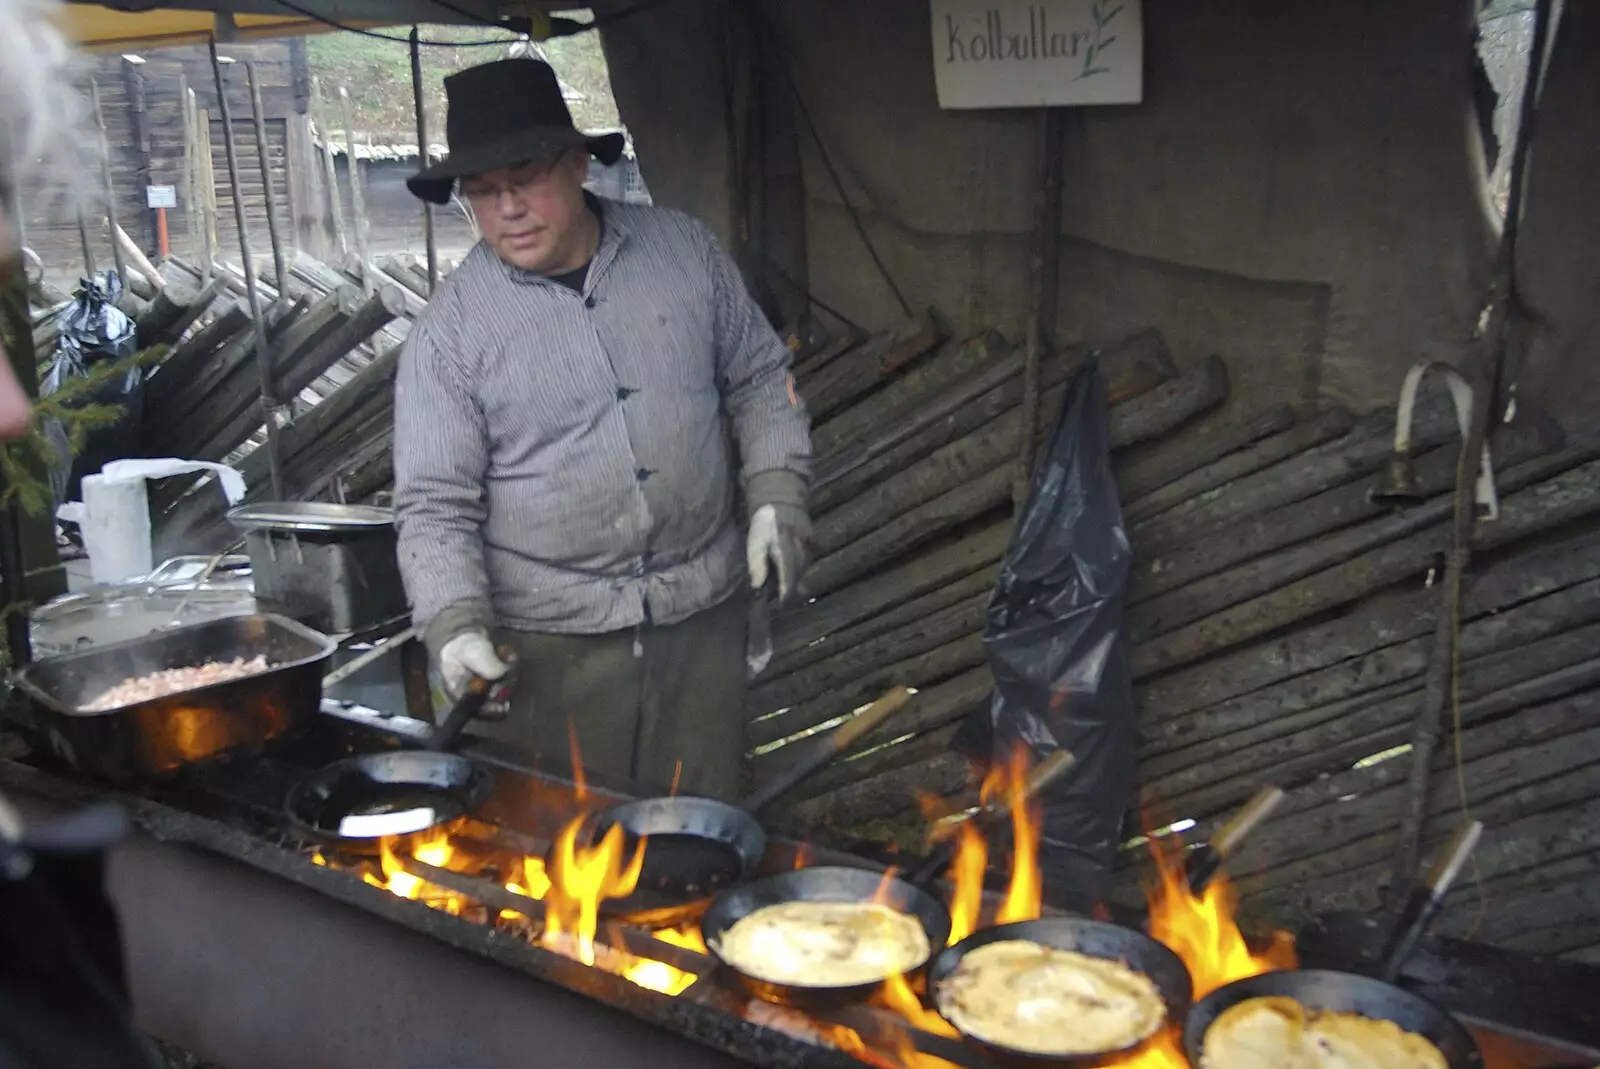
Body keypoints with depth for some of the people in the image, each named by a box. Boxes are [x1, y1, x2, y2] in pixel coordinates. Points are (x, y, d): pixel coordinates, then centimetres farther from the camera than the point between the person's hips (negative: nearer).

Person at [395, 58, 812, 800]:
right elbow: (434, 506, -6)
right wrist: (457, 623, -19)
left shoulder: (685, 250, 2)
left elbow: (758, 378, 12)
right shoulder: (451, 329, -6)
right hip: (548, 643, -2)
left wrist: (776, 491, 0)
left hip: (702, 615, 2)